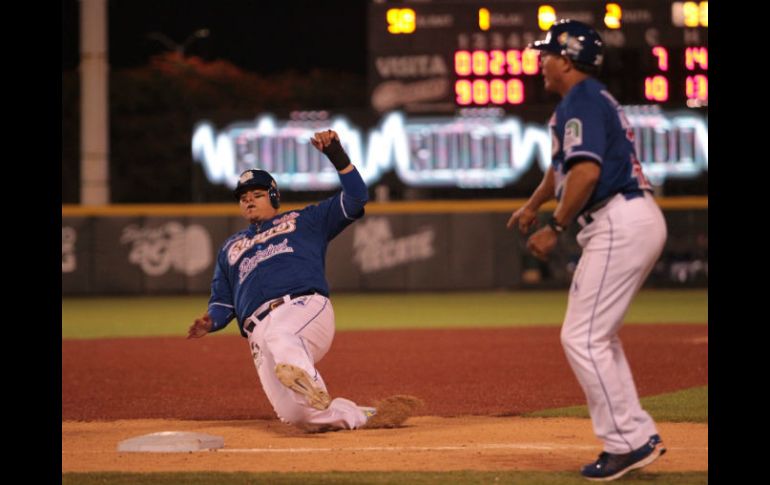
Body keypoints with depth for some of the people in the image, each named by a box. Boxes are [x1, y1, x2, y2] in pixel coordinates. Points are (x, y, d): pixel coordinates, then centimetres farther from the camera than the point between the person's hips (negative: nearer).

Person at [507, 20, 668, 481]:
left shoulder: (580, 102, -10)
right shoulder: (596, 99, 23)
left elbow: (587, 170, -24)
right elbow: (564, 163, 39)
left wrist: (555, 227, -19)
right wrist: (533, 205, 52)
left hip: (620, 224, -10)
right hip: (640, 220, 10)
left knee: (582, 338, -10)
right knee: (597, 335, 17)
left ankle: (628, 442, -9)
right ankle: (639, 436, 16)